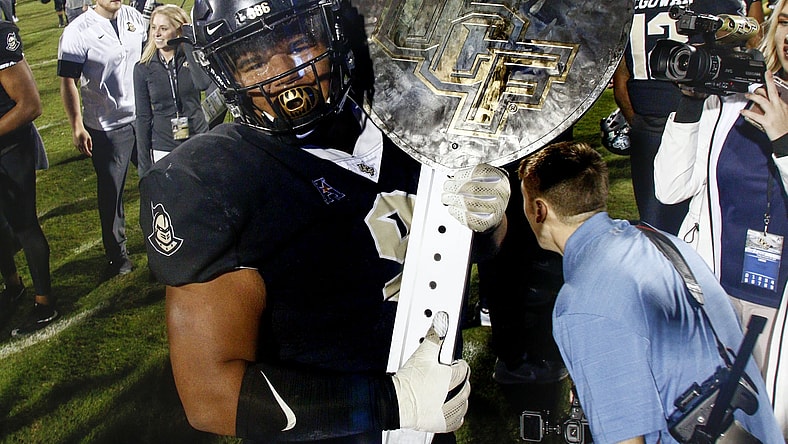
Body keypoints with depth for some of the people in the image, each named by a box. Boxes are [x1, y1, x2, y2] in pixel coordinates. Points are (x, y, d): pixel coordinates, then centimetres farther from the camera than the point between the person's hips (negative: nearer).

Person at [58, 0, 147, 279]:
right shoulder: (78, 32, -14)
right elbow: (68, 83, -13)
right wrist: (77, 127, -18)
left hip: (143, 117, 5)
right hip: (106, 128, -5)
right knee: (111, 192, 7)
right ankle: (117, 255, 23)